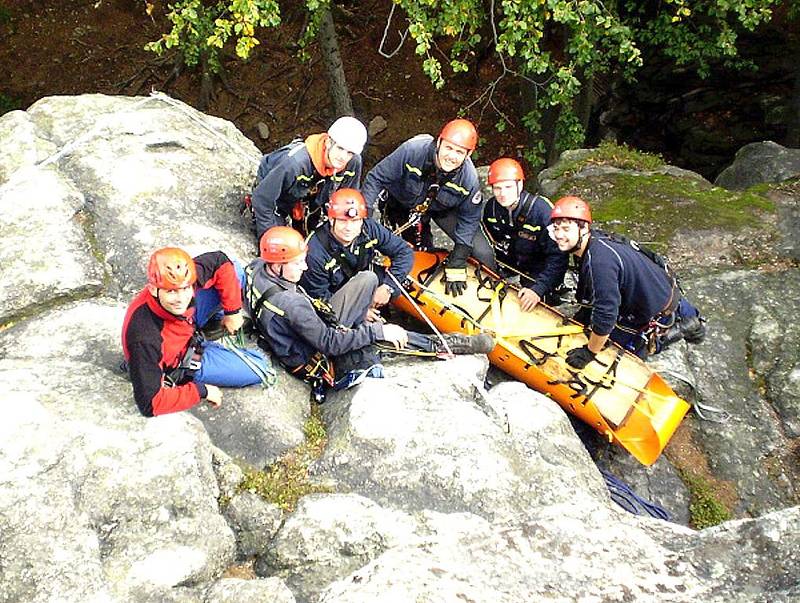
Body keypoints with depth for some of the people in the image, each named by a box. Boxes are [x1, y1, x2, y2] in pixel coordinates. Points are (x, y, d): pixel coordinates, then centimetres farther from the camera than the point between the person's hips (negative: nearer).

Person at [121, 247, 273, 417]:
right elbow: (149, 405, -38)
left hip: (187, 325, 6)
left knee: (233, 269, -5)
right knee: (260, 368, -4)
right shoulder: (145, 340, -45)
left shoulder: (183, 278, -31)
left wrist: (232, 311, -8)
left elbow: (220, 261, -11)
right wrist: (201, 391, -29)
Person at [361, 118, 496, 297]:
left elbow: (468, 220, -19)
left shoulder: (469, 179, -31)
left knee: (481, 252, -7)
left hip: (441, 209, 1)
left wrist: (456, 267, -22)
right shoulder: (413, 150, -37)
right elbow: (376, 178, -26)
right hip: (400, 203, 0)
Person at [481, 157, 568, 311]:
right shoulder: (491, 207, -14)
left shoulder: (542, 210, -31)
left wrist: (538, 289, -38)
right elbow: (487, 240, 6)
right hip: (510, 262, 5)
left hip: (539, 268, -5)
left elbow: (558, 257, -31)